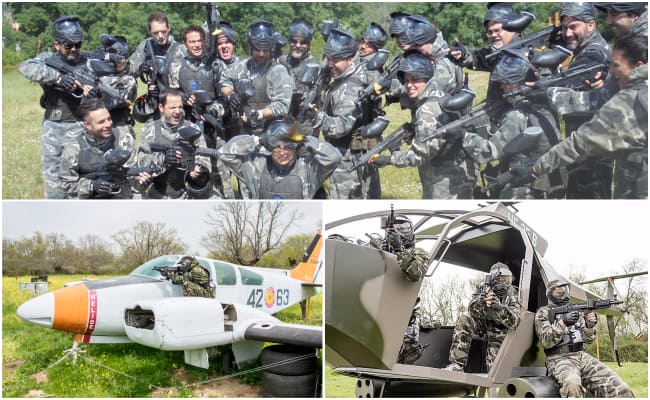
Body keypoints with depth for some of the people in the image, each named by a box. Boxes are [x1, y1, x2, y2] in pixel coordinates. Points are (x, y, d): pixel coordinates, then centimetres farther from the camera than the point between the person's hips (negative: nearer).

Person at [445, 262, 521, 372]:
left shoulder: (512, 294, -16)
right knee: (464, 321, -29)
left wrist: (499, 307, -49)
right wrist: (480, 302, -45)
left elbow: (514, 322, -29)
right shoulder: (483, 289, -11)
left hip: (499, 331, -1)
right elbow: (472, 311, -21)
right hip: (482, 324, 1)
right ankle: (456, 365, -29)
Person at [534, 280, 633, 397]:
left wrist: (590, 326, -10)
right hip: (559, 358, -5)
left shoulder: (575, 309, 18)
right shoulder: (543, 313, 4)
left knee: (621, 391, -19)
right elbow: (546, 341, -9)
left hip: (582, 356, 5)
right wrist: (563, 323, -23)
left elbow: (588, 339, 14)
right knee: (572, 385, -42)